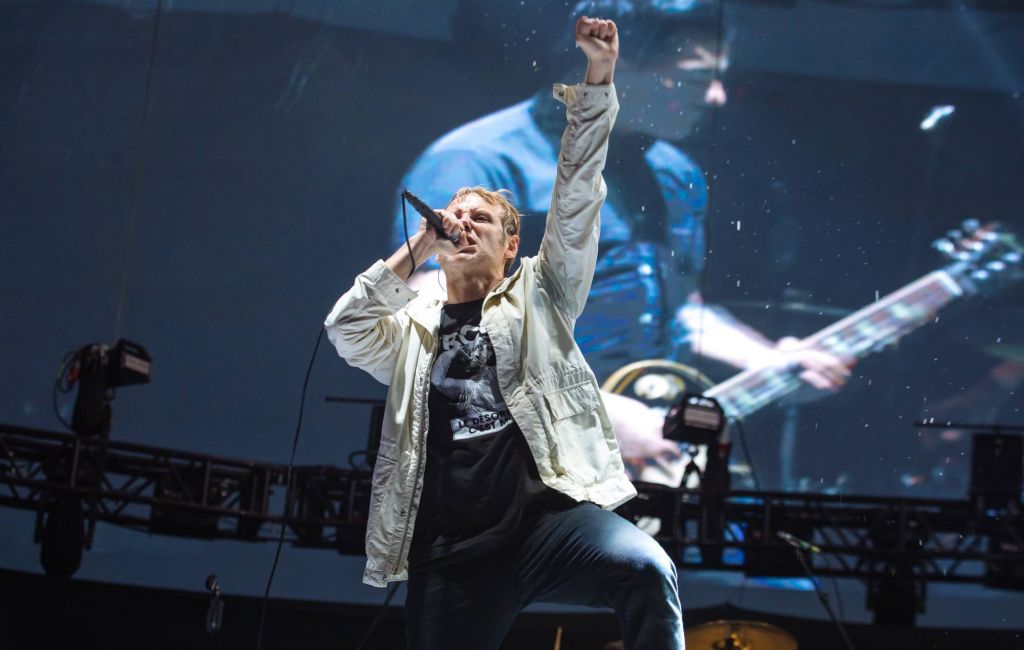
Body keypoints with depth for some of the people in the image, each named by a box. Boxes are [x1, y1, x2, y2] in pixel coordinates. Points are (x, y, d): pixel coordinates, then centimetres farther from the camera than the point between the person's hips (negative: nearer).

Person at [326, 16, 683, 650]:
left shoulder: (535, 299, 20)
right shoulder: (413, 328, 24)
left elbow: (575, 205, 10)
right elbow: (345, 330, 5)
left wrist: (598, 83, 1)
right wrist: (418, 249, 6)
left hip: (548, 515, -2)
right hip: (447, 555, 2)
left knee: (646, 571, -30)